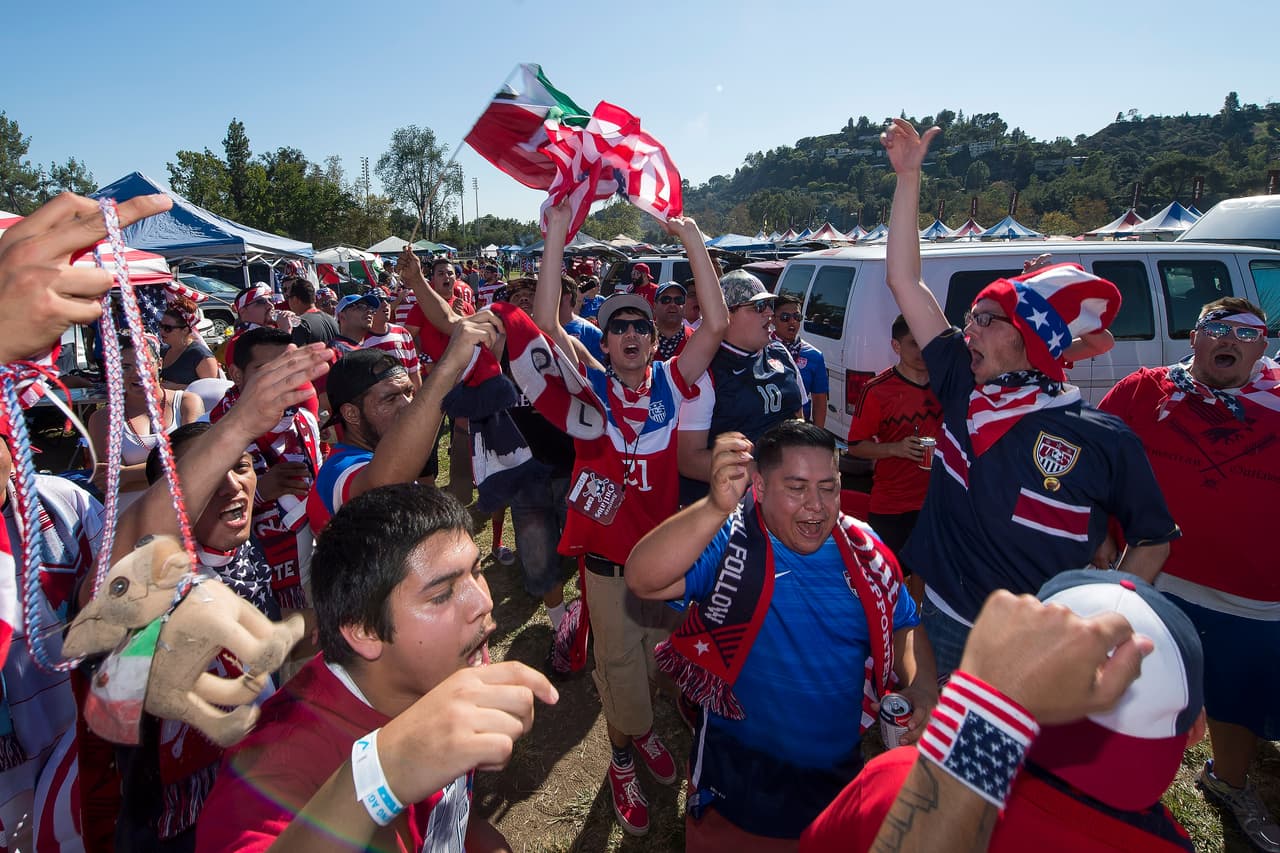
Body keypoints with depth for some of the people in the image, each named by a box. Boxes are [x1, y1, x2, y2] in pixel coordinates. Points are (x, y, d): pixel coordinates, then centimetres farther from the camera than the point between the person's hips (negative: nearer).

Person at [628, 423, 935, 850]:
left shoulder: (863, 548, -7)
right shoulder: (728, 540, -22)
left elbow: (905, 624, 7)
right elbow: (643, 580, -39)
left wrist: (922, 687, -12)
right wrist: (717, 507, -51)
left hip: (840, 771, 5)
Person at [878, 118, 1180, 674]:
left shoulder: (1106, 442, -11)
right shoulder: (962, 383, -5)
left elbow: (1153, 539, 4)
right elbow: (903, 279, -4)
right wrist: (908, 175, -4)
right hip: (944, 627, 3)